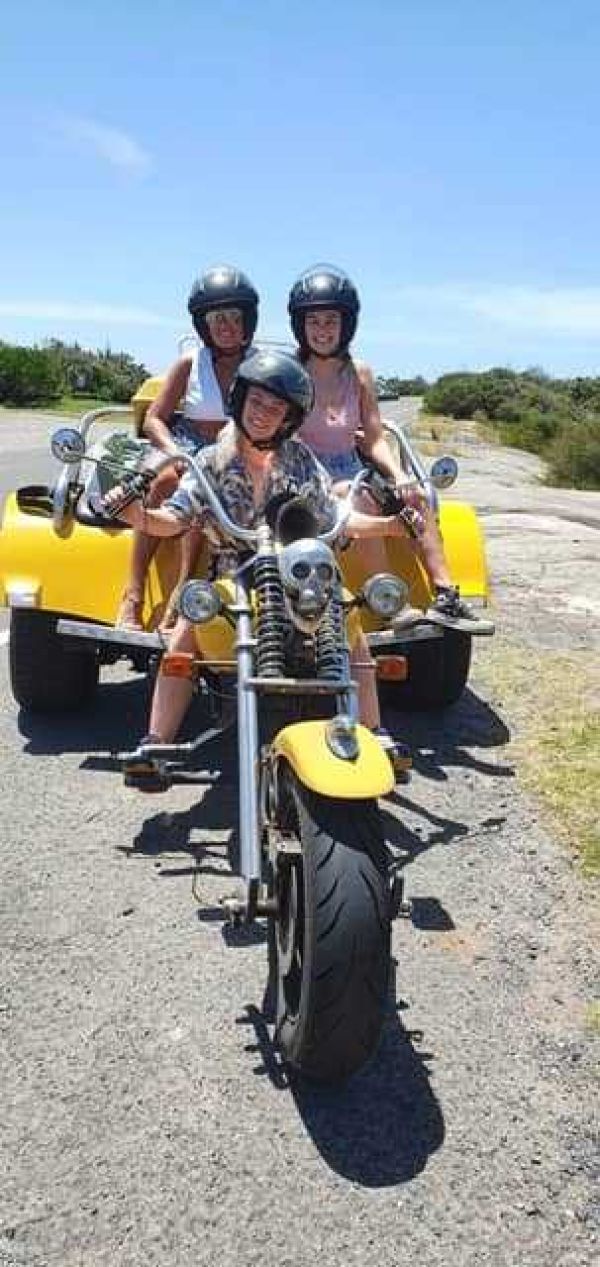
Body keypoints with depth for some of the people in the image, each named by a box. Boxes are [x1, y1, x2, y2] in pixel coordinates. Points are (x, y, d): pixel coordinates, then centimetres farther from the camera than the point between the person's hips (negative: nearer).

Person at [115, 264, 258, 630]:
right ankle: (133, 595, -31)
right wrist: (176, 454, -18)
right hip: (190, 451, 1)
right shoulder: (191, 362, 4)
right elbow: (154, 419, 3)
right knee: (166, 480, -33)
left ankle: (180, 599, -33)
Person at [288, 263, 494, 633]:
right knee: (360, 499, -33)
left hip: (351, 473, 5)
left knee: (416, 498, -15)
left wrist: (399, 476, -12)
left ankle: (445, 598, -18)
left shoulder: (359, 374, 7)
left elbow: (375, 440, 6)